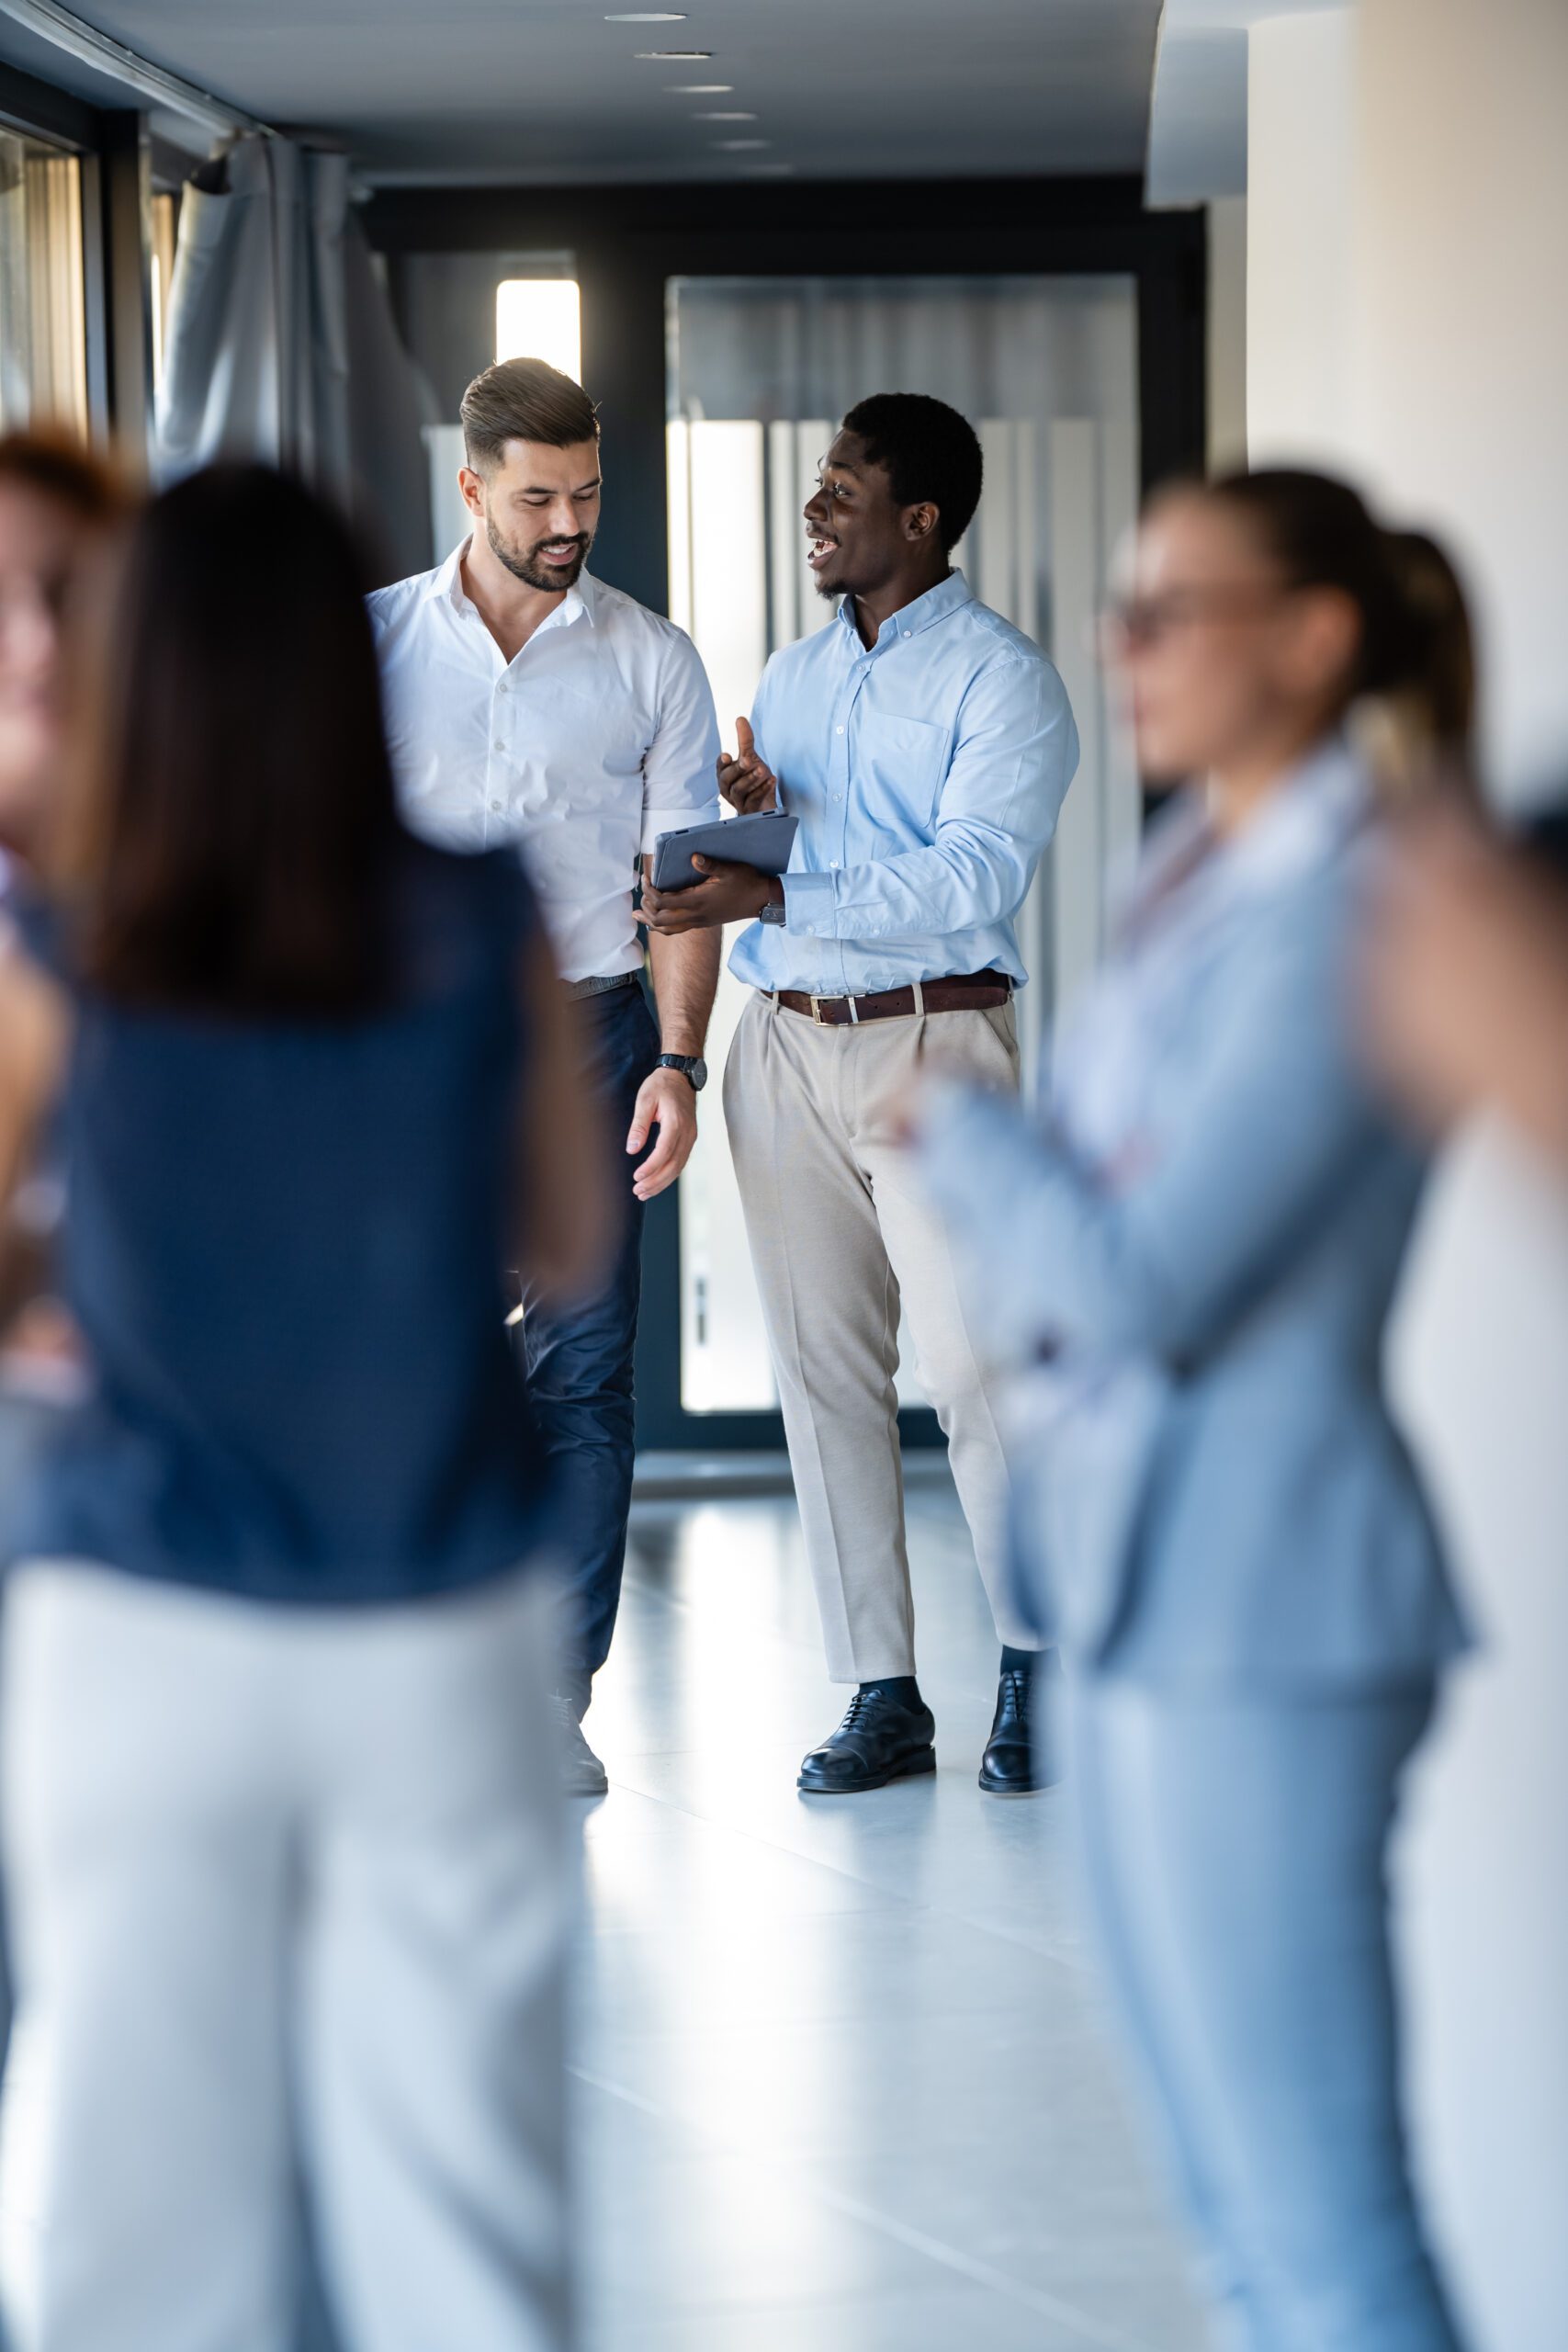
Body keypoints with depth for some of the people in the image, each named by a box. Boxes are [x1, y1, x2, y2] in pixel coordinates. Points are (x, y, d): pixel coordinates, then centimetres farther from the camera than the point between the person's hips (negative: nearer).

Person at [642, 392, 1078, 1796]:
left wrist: (771, 894, -22)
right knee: (824, 1370, 4)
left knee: (974, 1365, -8)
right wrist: (748, 815, -3)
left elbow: (971, 878, -16)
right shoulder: (792, 677, 17)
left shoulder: (1002, 680, -4)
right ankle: (882, 1696, 10)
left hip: (933, 1043, -6)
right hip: (786, 1048, 6)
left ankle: (1033, 1667, 9)